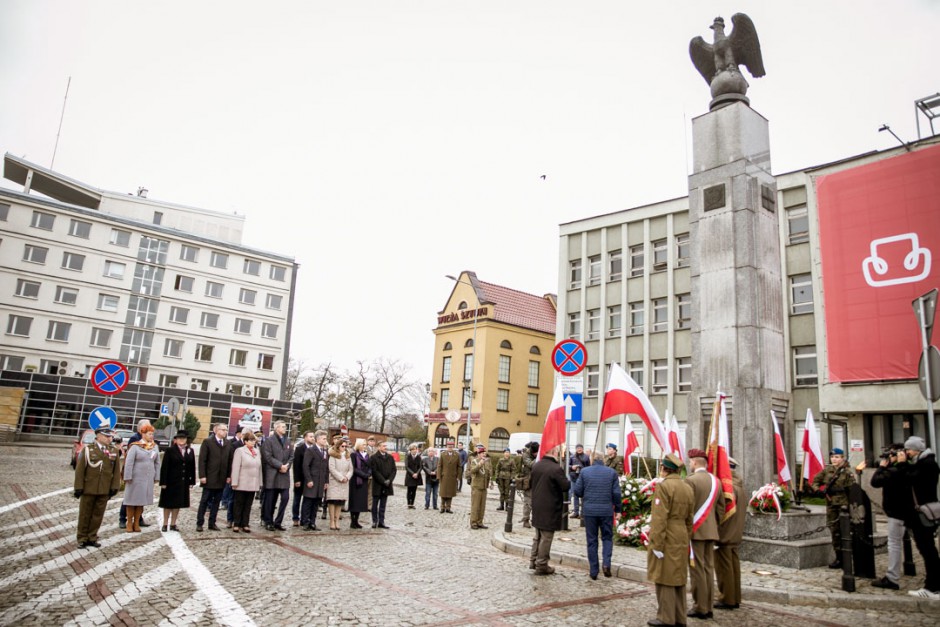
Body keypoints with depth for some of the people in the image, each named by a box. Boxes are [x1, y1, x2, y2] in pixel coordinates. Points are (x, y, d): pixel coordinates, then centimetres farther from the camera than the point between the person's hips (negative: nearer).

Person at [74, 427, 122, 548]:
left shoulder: (114, 451, 4)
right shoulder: (88, 449, -3)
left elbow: (117, 471, 5)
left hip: (104, 490, 2)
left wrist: (114, 487, 1)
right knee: (85, 514, 8)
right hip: (88, 489, -2)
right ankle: (82, 539, 19)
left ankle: (92, 538, 20)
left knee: (98, 515, 8)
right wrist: (78, 487, -7)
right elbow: (80, 469, -3)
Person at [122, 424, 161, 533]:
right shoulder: (135, 446, -9)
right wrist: (128, 477, -13)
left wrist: (156, 477, 6)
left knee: (142, 500, 9)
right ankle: (129, 523, 14)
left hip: (148, 478, 4)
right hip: (136, 478, -4)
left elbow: (157, 463, 9)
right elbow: (129, 462, -11)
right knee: (132, 500, 4)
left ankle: (136, 523, 18)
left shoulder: (155, 447, 6)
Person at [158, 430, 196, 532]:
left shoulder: (190, 451, 5)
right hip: (171, 481, -3)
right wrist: (163, 482, -13)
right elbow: (164, 467, -8)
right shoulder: (170, 451, -5)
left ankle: (173, 524, 18)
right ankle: (165, 524, 17)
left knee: (178, 503, 9)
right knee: (168, 504, 7)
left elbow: (192, 467, 5)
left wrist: (192, 481, 2)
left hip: (183, 483, 3)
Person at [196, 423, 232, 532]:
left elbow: (230, 460, 9)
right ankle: (199, 523, 12)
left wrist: (229, 476, 3)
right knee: (204, 501, 3)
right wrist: (202, 476, -12)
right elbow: (202, 460, -7)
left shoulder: (228, 444, 10)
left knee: (216, 501, 8)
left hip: (222, 478, 4)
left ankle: (212, 523, 15)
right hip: (209, 478, -4)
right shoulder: (207, 442, -3)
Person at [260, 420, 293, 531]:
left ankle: (278, 522, 9)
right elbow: (268, 457, -10)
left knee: (285, 498, -2)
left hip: (284, 474, 5)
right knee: (270, 499, 3)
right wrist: (280, 466, -15)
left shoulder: (288, 442, 16)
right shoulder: (269, 440, -2)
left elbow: (291, 456, 12)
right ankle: (268, 522, 14)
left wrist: (286, 466, -6)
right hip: (272, 475, -5)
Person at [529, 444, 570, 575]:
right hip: (550, 509, -7)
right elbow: (566, 486, -16)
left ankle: (533, 560, 28)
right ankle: (541, 566, 12)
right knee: (546, 538, 4)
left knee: (538, 536, 21)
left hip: (537, 507, 7)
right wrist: (567, 480, 2)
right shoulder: (556, 469, -22)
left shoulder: (535, 465, 1)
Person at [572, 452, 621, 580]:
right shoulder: (612, 472, 0)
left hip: (589, 510, 0)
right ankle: (606, 563, -4)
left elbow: (577, 491, -1)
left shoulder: (584, 471, -2)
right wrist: (617, 508, 10)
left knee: (591, 540, 9)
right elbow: (616, 493, -2)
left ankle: (593, 571, 11)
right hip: (607, 510, 0)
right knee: (607, 538, 15)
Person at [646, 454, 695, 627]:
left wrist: (656, 545, -16)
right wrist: (686, 540, 18)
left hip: (666, 540, -8)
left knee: (665, 579, 1)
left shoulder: (663, 486, -15)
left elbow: (660, 519, -19)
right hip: (681, 540, 8)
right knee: (678, 578, 14)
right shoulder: (688, 488, 8)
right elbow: (689, 519, 12)